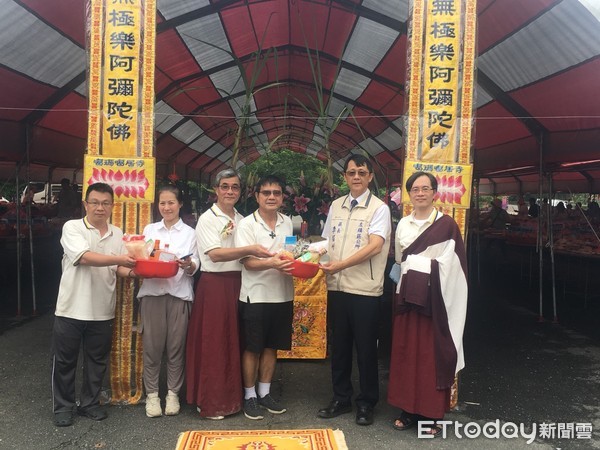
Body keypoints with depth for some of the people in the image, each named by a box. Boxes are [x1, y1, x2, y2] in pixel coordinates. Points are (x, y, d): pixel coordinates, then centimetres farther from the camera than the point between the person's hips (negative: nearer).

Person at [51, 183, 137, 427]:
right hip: (72, 308, -3)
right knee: (65, 360, 9)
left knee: (97, 360, 13)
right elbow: (85, 257, -22)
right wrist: (118, 259, -32)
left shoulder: (117, 234, 7)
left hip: (102, 310, 4)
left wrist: (132, 271, -16)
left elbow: (119, 268, 6)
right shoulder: (72, 227, -7)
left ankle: (90, 403, 30)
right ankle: (63, 406, 25)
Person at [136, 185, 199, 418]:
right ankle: (151, 394, 14)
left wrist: (188, 265, -18)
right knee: (152, 345, 1)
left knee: (176, 346, 3)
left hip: (179, 294, -1)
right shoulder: (149, 229, 14)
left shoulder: (190, 233, 9)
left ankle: (173, 394, 16)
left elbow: (194, 266, 3)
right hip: (152, 292, 1)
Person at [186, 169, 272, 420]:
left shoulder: (242, 220, 14)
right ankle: (209, 403, 14)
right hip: (214, 285, -5)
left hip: (238, 285, 5)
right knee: (212, 344, 1)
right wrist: (249, 250, -28)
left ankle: (231, 397, 25)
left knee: (234, 342, 11)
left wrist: (265, 257, 2)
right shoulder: (207, 219, -4)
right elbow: (215, 254, -18)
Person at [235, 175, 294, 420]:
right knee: (252, 348, 6)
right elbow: (248, 262, -14)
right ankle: (250, 396, 21)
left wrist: (295, 263, -2)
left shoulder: (287, 222, 8)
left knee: (271, 347, 14)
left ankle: (264, 393, 29)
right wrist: (271, 263, -30)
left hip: (282, 294, 5)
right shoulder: (247, 224, -8)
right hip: (255, 296, -5)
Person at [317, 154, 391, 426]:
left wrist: (341, 264, -22)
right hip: (337, 287, 5)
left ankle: (366, 403, 23)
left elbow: (375, 246, -18)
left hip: (365, 290, -5)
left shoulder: (379, 208, -6)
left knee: (365, 348, 6)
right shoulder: (336, 206, 11)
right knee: (339, 345, 14)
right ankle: (341, 398, 30)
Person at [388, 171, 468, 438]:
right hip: (407, 297, 5)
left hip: (434, 299, -4)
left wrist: (412, 261, -6)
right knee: (405, 353, 8)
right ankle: (408, 410, 19)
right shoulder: (403, 224, 10)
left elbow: (445, 266, -8)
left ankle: (431, 413, 15)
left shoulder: (446, 225, -5)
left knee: (432, 355, 2)